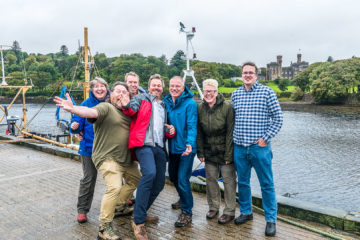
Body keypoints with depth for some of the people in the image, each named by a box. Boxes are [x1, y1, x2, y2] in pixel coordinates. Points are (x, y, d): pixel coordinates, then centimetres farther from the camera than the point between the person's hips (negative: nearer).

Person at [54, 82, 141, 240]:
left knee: (135, 180, 22)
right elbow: (91, 112, -30)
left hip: (126, 159, 9)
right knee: (114, 188, -21)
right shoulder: (106, 108, -10)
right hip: (108, 158, -9)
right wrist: (72, 109, -48)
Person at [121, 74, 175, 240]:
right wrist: (126, 106, -28)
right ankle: (138, 221, -22)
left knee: (159, 184, 8)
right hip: (144, 144, -7)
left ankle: (141, 212, 28)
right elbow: (131, 110, -6)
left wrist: (170, 132, 9)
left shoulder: (163, 106, 27)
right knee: (149, 173, -30)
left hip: (159, 147, 7)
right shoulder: (141, 98, 10)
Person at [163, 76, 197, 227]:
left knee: (182, 180, -7)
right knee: (173, 176, 20)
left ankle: (187, 212, 11)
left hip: (185, 147, -6)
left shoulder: (190, 103, -11)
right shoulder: (166, 102, 6)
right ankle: (183, 199, 47)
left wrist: (190, 143, -32)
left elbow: (192, 125, -19)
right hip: (172, 146, 7)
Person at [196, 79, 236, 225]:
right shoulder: (200, 108, -1)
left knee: (228, 179, 2)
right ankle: (213, 207, 29)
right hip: (209, 151, 4)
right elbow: (199, 132, 3)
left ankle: (229, 211, 16)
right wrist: (200, 152, 0)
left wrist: (228, 154, -14)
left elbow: (230, 132, -12)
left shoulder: (227, 107, -12)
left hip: (224, 151, -4)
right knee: (210, 178, 11)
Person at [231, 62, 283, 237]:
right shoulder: (235, 94, 10)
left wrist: (266, 138, -8)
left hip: (259, 147, -4)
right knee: (242, 182, 15)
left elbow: (278, 118, -2)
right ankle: (246, 212, 33)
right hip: (239, 147, 4)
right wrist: (235, 137, 9)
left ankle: (271, 220, 17)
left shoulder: (267, 92, -2)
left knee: (267, 184, 4)